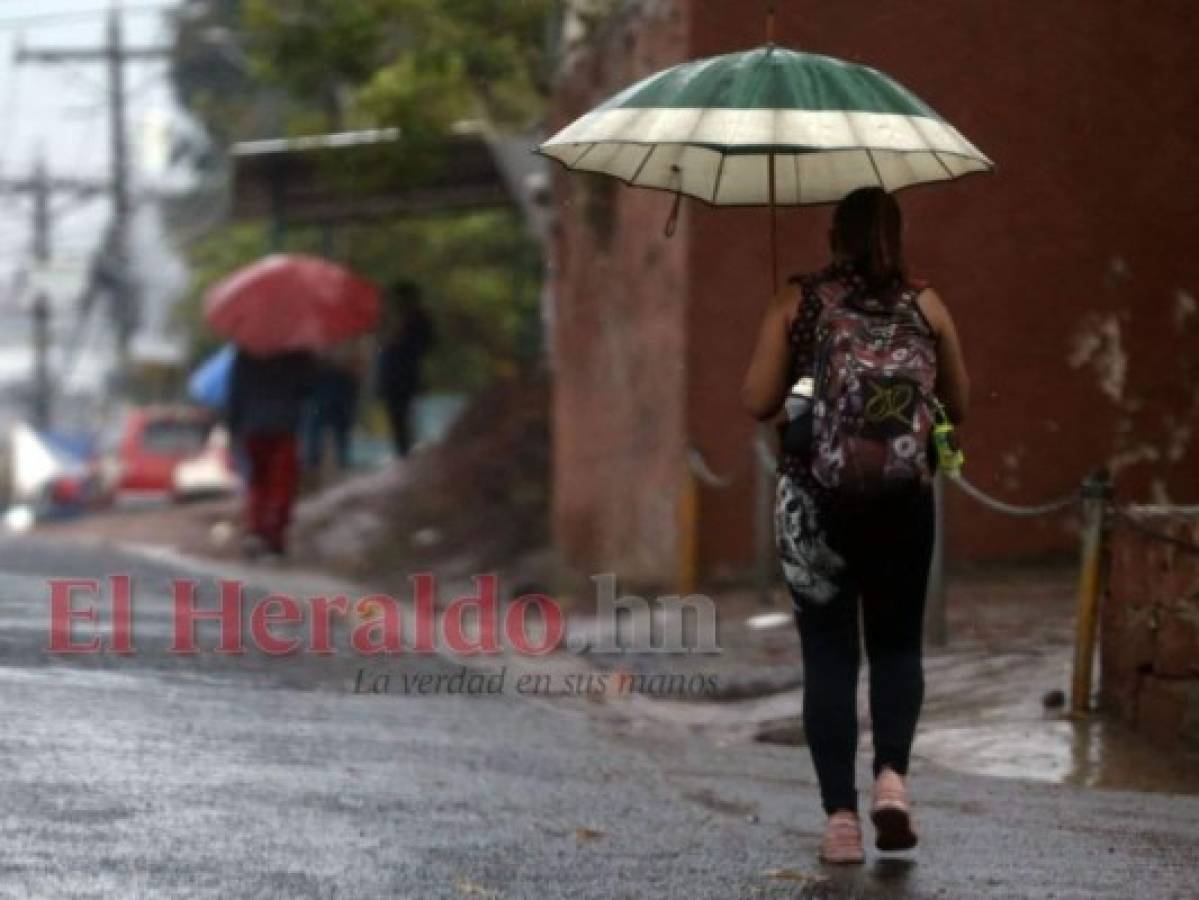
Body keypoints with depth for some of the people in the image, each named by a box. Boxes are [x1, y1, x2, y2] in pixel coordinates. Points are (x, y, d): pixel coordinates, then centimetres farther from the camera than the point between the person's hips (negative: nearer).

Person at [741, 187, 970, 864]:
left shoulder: (799, 303, 2)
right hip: (904, 499, 0)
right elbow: (959, 406, 11)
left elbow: (757, 400, -3)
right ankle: (892, 774, -8)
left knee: (829, 653, 7)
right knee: (897, 644, 15)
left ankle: (841, 816, 0)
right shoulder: (925, 305, 5)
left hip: (818, 499, 0)